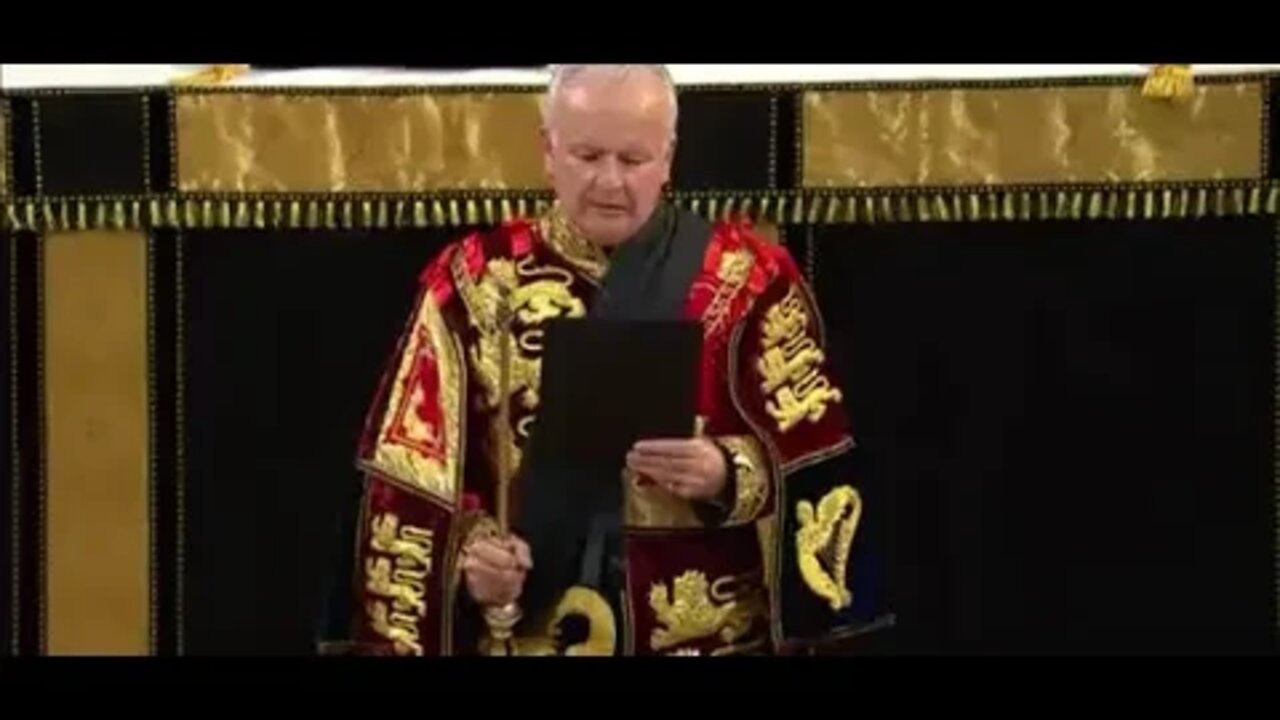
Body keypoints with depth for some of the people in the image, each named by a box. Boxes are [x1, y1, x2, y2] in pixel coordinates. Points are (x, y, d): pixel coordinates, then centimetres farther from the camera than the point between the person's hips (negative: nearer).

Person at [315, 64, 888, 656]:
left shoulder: (749, 278, 2)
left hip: (709, 633, 0)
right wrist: (467, 548, -16)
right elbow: (417, 466, 1)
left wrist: (728, 473, -20)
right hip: (523, 632, 1)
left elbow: (809, 459, -2)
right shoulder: (476, 280, 4)